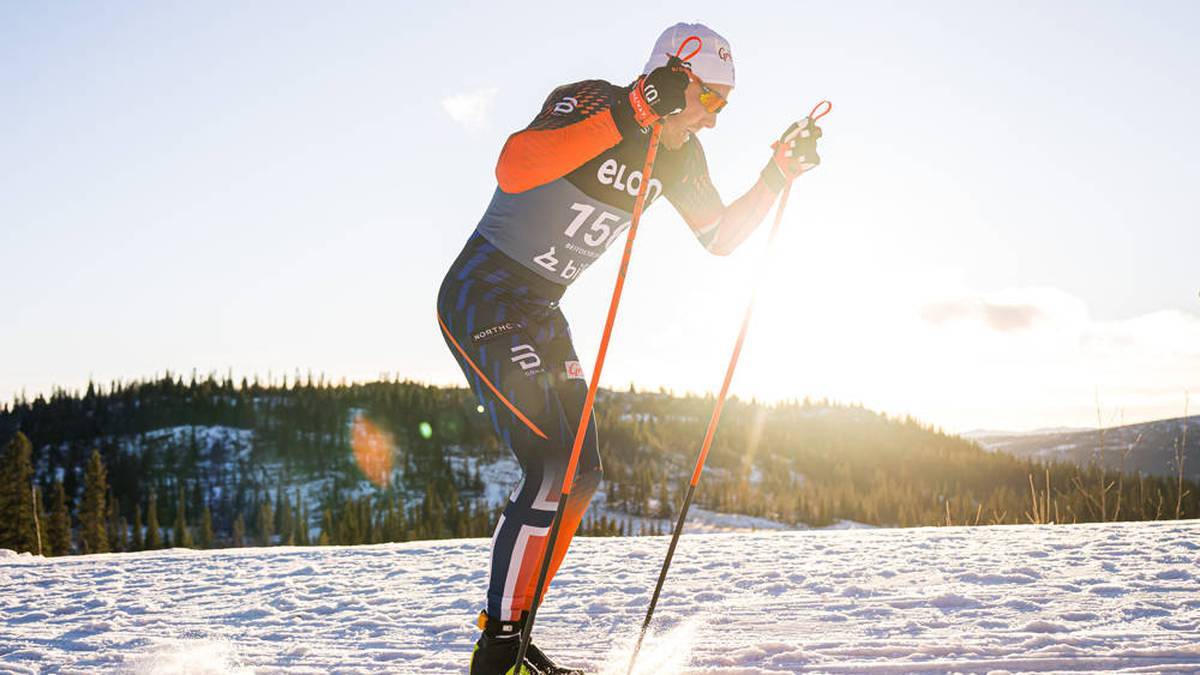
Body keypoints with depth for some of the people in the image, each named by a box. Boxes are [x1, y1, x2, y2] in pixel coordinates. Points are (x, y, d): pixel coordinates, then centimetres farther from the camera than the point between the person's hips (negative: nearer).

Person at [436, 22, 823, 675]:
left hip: (538, 313, 9)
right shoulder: (587, 102, -19)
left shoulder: (678, 153, 5)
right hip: (480, 295, -9)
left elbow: (720, 237, 14)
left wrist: (778, 174, 2)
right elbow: (513, 169, -38)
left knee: (580, 476, 5)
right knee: (552, 466, -18)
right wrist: (630, 114, -40)